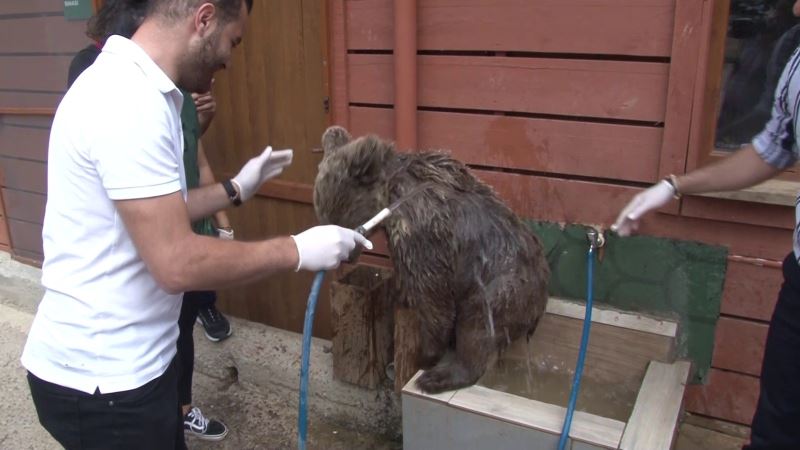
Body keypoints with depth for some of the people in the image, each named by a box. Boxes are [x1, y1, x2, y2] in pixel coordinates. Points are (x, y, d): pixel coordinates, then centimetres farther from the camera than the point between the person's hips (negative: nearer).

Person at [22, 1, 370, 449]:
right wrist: (297, 250, -19)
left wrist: (235, 189, 17)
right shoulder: (130, 102, -25)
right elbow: (177, 264, -28)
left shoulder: (129, 83, 8)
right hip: (103, 378, -9)